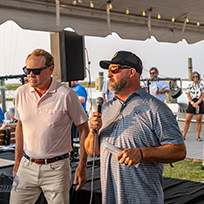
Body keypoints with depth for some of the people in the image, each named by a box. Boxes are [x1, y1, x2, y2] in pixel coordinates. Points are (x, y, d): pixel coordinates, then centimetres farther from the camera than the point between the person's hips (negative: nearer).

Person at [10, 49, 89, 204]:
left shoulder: (66, 95, -12)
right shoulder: (21, 93, 2)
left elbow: (84, 130, -5)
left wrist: (82, 166, -6)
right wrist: (18, 161, 15)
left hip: (56, 168, -4)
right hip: (27, 166, 4)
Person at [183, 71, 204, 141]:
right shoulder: (190, 85, 7)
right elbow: (188, 95, 3)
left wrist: (197, 103, -11)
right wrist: (193, 103, -10)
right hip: (191, 103, 0)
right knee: (187, 120, -5)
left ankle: (198, 136, 7)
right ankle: (183, 135, -2)